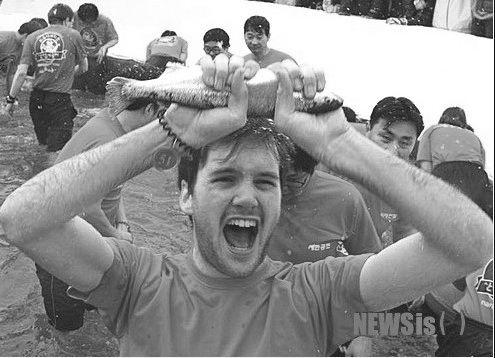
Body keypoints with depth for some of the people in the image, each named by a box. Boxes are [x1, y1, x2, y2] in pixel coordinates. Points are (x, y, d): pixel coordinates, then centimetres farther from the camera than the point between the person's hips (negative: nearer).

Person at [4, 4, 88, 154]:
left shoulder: (32, 37, 5)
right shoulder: (73, 35, 0)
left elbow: (21, 72, -1)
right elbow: (84, 68, 10)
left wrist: (11, 99, 6)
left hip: (37, 97, 4)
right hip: (61, 97, -4)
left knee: (43, 141, 22)